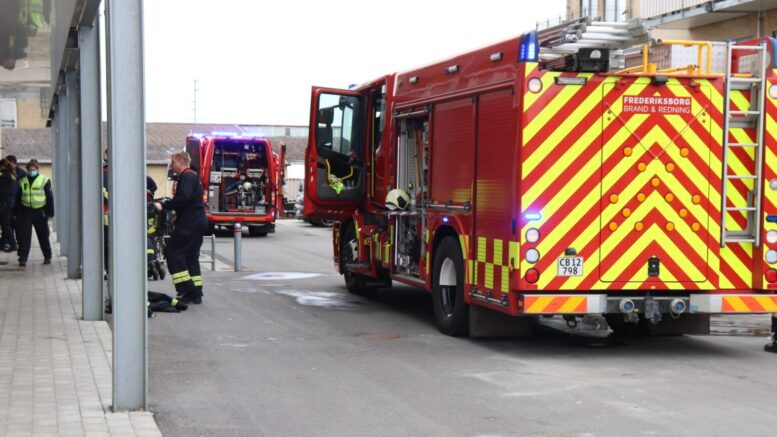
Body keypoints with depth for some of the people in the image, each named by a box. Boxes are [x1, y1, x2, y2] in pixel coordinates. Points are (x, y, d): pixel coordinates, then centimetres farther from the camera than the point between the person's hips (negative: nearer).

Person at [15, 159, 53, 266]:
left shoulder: (44, 180, -1)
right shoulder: (22, 181, 8)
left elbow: (49, 197, 0)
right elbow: (18, 199, 13)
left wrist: (50, 212, -5)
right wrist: (17, 213, 8)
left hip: (40, 212, -2)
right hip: (26, 212, 2)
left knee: (43, 236, 9)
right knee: (24, 236, -4)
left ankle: (47, 257, 22)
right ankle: (23, 258, -5)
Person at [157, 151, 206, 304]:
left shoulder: (187, 176, -11)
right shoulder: (191, 176, 22)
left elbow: (183, 198, -25)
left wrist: (164, 206, -20)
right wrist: (166, 205, 12)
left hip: (189, 222, -11)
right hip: (198, 222, 11)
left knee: (173, 252, -9)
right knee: (191, 256, 12)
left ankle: (186, 289, -13)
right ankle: (195, 294, 12)